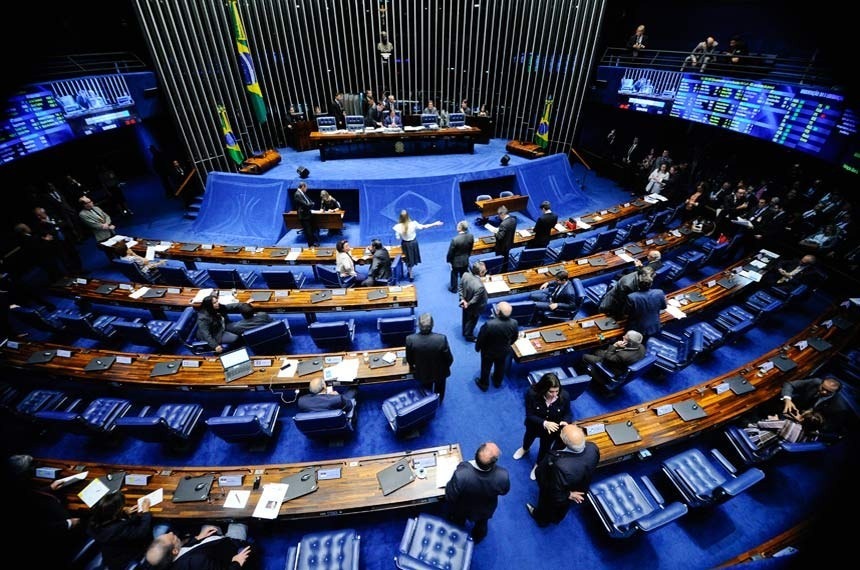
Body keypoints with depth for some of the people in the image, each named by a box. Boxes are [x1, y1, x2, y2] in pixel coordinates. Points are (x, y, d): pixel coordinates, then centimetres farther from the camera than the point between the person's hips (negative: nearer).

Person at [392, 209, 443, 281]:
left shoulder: (398, 226, -24)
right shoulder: (413, 224, -22)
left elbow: (398, 238, -16)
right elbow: (423, 227, -10)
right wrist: (434, 224, 0)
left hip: (405, 244, -1)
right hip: (413, 242, 1)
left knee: (408, 259, 20)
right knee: (412, 258, 23)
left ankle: (409, 273, 35)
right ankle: (410, 274, 40)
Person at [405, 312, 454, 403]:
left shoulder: (410, 339, -29)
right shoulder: (442, 339, -34)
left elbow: (409, 359, -11)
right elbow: (449, 359, -20)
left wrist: (413, 366, 12)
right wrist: (446, 367, 4)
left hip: (422, 374, 1)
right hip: (440, 373, -1)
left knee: (426, 391, 35)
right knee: (439, 390, 35)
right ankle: (438, 402, 62)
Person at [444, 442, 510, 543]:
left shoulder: (461, 474, -45)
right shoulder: (503, 476, -40)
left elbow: (450, 497, -25)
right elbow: (504, 491, -14)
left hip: (462, 509, -1)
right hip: (485, 510, 1)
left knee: (459, 523, 35)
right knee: (481, 525, 37)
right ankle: (477, 538, 66)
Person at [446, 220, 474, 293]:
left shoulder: (455, 239, -33)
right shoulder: (471, 236, -16)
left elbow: (450, 252, -20)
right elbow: (470, 248, 0)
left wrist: (448, 260, -2)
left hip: (456, 261, -4)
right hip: (465, 260, 4)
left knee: (454, 275, 20)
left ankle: (454, 288, 38)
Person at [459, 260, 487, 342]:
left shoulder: (465, 274, -24)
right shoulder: (479, 286, -43)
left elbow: (459, 287, -9)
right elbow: (474, 301, -28)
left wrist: (462, 299, -9)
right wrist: (468, 304, -10)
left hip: (465, 303, 7)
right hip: (473, 308, -6)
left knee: (465, 318, 32)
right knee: (472, 321, 23)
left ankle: (464, 332, 58)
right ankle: (469, 336, 49)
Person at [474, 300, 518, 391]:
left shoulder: (489, 324, -39)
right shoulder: (514, 323, -27)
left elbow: (481, 338, -22)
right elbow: (514, 338, -6)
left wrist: (477, 348, -1)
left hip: (488, 351, -3)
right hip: (504, 351, 3)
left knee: (486, 368, 24)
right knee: (500, 367, 30)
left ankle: (484, 384, 48)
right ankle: (497, 382, 56)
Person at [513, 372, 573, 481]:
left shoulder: (564, 395, -30)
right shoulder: (532, 393, -35)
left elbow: (568, 413, -13)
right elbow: (530, 415, -27)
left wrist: (565, 422, -35)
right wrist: (544, 423, -41)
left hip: (553, 427, 0)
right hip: (535, 424, 0)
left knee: (546, 446, 19)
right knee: (530, 436, 29)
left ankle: (538, 465, 55)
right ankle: (525, 449, 69)